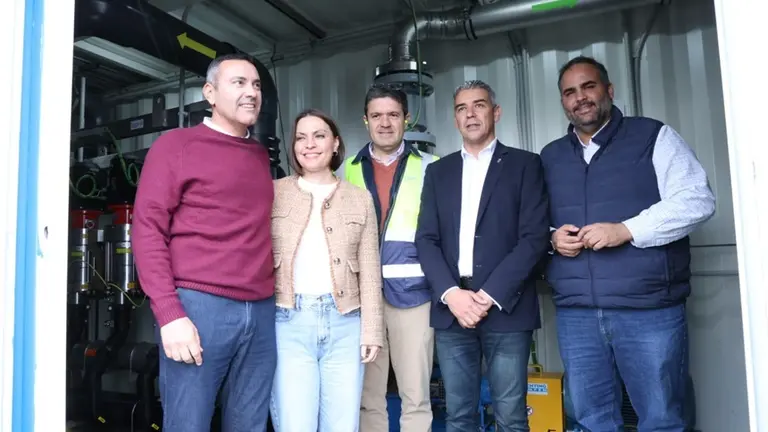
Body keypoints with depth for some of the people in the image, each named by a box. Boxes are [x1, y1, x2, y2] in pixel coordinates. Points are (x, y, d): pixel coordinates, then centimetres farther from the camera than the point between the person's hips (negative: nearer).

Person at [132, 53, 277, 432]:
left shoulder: (261, 155, 17)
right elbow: (148, 229, -5)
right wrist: (169, 313, -13)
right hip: (199, 306, -5)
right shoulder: (176, 144, 2)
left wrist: (275, 298, 8)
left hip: (262, 312, 5)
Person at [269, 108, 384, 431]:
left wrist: (371, 330, 2)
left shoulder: (359, 199, 10)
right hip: (289, 323, -1)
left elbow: (370, 271, 7)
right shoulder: (273, 193, 6)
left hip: (344, 324, 2)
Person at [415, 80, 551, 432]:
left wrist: (490, 295, -12)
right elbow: (426, 239, 6)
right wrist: (451, 293, -9)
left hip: (505, 307, -2)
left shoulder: (525, 165, 5)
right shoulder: (438, 171, 14)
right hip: (451, 308, 3)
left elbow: (535, 237, -5)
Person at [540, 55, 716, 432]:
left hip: (649, 308, -3)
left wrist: (626, 230, -17)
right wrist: (552, 238, -6)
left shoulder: (653, 136, 3)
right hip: (575, 312, 4)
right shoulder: (549, 157, 14)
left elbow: (697, 200, -6)